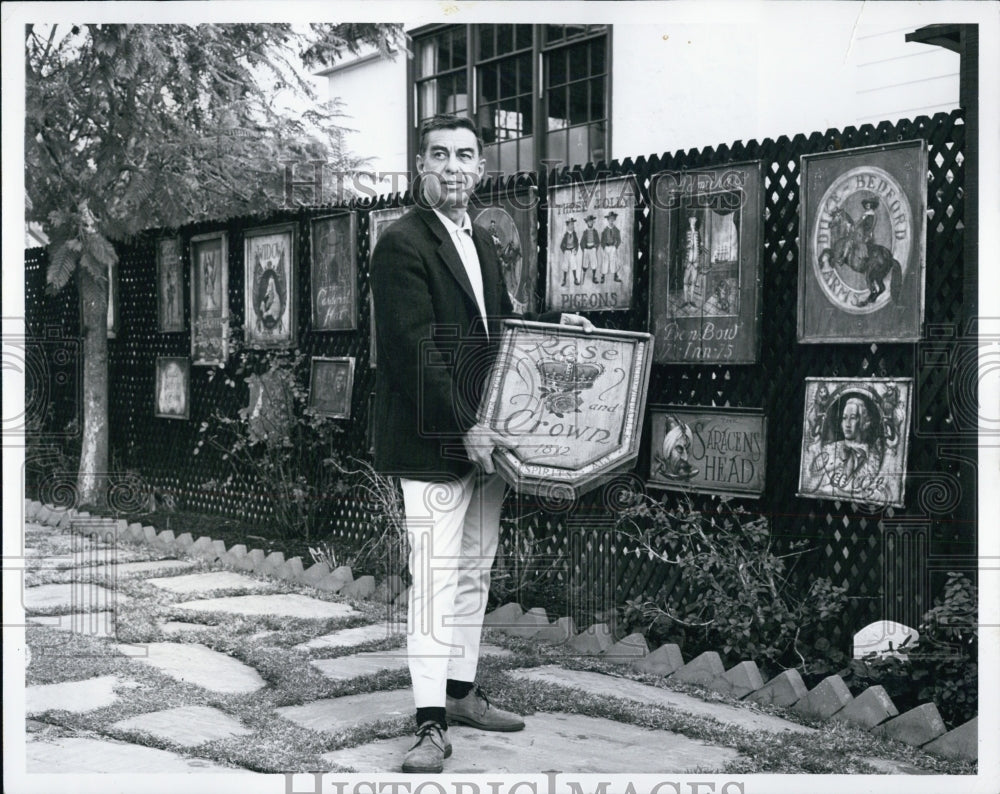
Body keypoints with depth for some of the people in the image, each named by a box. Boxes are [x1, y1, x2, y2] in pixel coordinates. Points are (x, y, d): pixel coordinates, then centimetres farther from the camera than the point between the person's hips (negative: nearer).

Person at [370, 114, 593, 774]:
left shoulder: (482, 243, 17)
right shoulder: (403, 243, -10)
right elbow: (414, 351, -17)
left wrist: (554, 322, 9)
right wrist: (462, 429, -20)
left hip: (484, 437, 9)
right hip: (433, 443, -8)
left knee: (475, 572, 15)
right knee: (436, 580, -7)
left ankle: (462, 691, 27)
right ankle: (432, 725, -1)